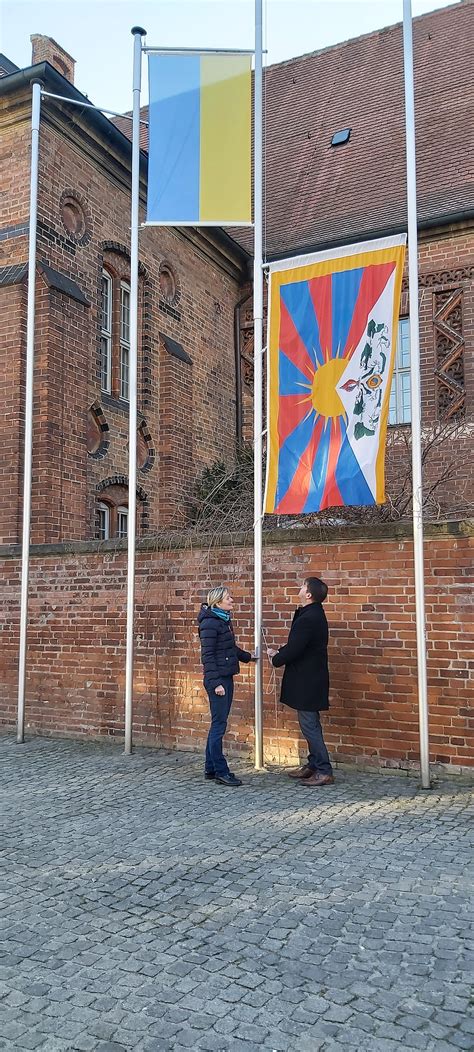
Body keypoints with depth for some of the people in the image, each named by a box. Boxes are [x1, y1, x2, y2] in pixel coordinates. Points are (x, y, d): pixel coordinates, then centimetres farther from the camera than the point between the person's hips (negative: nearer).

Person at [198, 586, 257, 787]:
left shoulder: (224, 621, 14)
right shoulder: (210, 623, -14)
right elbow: (207, 656, -17)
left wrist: (247, 656, 32)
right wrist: (215, 683, -20)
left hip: (226, 678, 9)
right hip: (217, 680, -9)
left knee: (218, 723, 13)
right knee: (219, 724, -4)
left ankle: (211, 768, 21)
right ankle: (220, 772, 2)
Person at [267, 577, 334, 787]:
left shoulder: (308, 619, -24)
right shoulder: (313, 614, 10)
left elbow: (294, 649, -23)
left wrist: (276, 660, -5)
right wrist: (279, 652, 6)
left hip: (307, 681, -10)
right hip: (309, 679, 11)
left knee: (309, 725, -4)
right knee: (311, 724, 17)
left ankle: (324, 771, 2)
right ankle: (313, 765, 28)